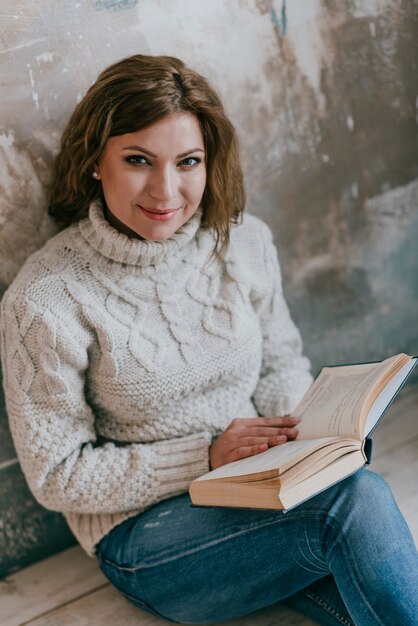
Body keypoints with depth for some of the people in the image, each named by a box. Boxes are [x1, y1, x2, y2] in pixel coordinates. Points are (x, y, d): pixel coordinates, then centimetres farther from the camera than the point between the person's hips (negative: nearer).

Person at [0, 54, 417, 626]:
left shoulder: (245, 241, -2)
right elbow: (57, 476, -10)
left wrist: (295, 431, -10)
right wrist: (206, 455, -18)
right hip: (143, 530, -4)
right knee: (359, 499, -26)